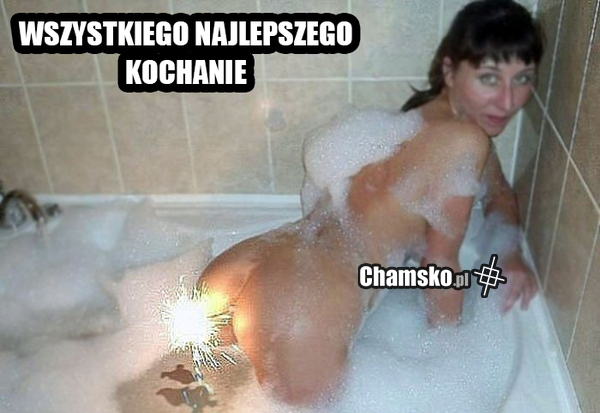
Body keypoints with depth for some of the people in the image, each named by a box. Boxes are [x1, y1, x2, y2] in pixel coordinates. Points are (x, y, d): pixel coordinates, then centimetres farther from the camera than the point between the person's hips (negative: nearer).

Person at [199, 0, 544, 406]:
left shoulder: (424, 120, 17)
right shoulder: (464, 142, -11)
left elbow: (500, 193, 33)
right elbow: (441, 261, -4)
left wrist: (511, 254, 16)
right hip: (298, 321, -10)